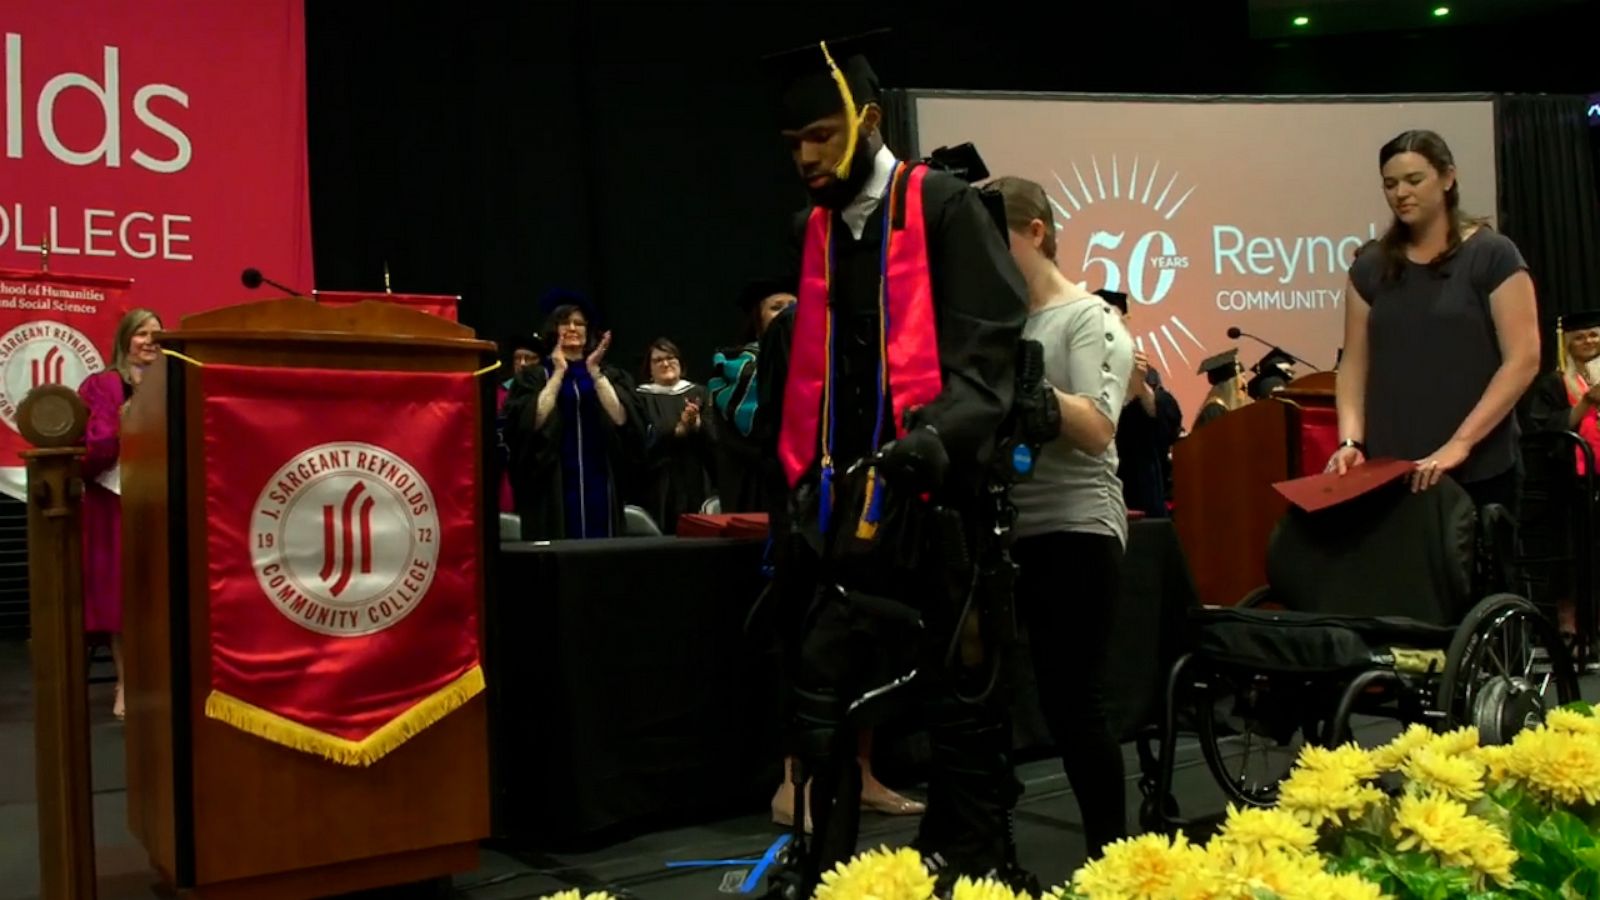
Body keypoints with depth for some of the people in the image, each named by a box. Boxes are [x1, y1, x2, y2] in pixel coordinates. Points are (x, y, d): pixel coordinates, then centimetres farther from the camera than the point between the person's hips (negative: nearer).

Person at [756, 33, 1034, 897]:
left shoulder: (945, 207, -3)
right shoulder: (811, 232, 15)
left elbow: (988, 343, -11)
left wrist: (942, 432, -27)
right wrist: (797, 486, 13)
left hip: (929, 489, -5)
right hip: (838, 494, 5)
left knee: (956, 686, 6)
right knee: (821, 687, 6)